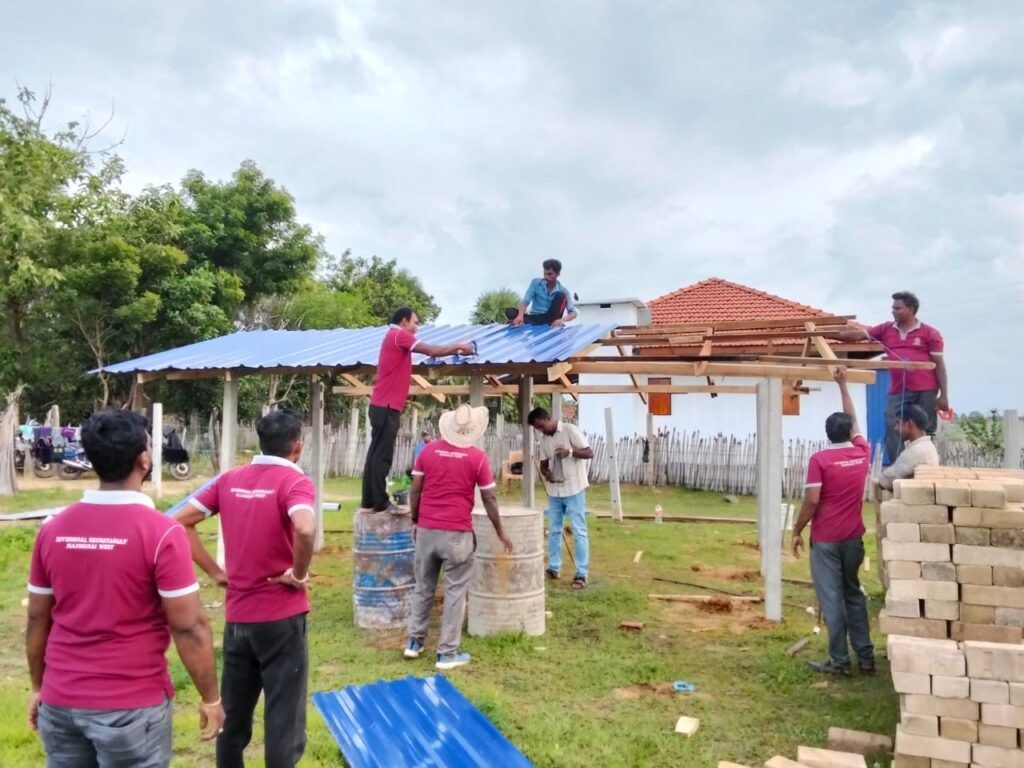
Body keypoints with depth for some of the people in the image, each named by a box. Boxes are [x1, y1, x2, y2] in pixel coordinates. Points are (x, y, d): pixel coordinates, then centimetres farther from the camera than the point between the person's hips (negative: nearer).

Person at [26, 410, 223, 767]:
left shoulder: (53, 529, -1)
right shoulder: (161, 532, -17)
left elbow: (37, 620, 8)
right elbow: (190, 627, -15)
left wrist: (38, 687, 20)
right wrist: (210, 699, -4)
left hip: (60, 702, 5)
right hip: (131, 706, -5)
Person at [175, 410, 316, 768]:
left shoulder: (230, 479, 5)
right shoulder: (294, 481, -13)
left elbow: (181, 522, 6)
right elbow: (305, 530, -33)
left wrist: (215, 571, 7)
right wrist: (298, 574, -16)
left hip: (236, 614, 6)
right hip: (281, 616, -5)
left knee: (233, 713, 19)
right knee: (283, 718, 6)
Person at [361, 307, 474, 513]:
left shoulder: (395, 337, 22)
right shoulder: (399, 335, -8)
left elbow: (428, 352, 19)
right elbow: (432, 351, -12)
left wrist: (455, 350, 12)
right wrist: (459, 346, 0)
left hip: (382, 405, 10)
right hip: (387, 406, -10)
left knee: (376, 454, 9)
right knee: (382, 456, -8)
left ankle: (369, 502, 11)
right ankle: (380, 503, -5)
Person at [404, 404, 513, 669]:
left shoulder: (428, 450, 1)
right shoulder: (477, 457, -7)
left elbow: (415, 491, 3)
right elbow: (489, 499, -3)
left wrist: (415, 522, 17)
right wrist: (500, 533, 7)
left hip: (427, 530, 4)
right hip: (457, 533, -3)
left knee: (423, 587, 17)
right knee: (455, 592, 5)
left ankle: (415, 642, 27)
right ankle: (447, 653, 9)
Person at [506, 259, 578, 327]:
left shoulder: (563, 290, -5)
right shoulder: (536, 282, -1)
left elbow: (573, 313, -12)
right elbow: (525, 301, -12)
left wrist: (562, 319, -36)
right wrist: (520, 316, -35)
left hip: (550, 320, -1)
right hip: (535, 319, 1)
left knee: (561, 295, -19)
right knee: (509, 311, -22)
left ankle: (552, 323, -27)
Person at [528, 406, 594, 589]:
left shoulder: (570, 430, -11)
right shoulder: (543, 438, 7)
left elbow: (589, 453, -13)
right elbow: (543, 463, 14)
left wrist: (570, 451, -29)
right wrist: (546, 473, -9)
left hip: (573, 489, -6)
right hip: (554, 490, 6)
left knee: (579, 531, -3)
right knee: (553, 530, 12)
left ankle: (581, 574, 0)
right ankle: (553, 568, 23)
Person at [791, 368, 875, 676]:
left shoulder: (819, 460, -12)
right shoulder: (862, 453, 1)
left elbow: (812, 500, -17)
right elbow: (853, 420, 18)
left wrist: (797, 531, -6)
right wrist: (843, 385, 24)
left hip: (825, 539, -5)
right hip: (853, 537, 5)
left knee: (831, 599, 1)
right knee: (854, 594, 16)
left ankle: (839, 661, 6)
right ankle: (865, 656, 19)